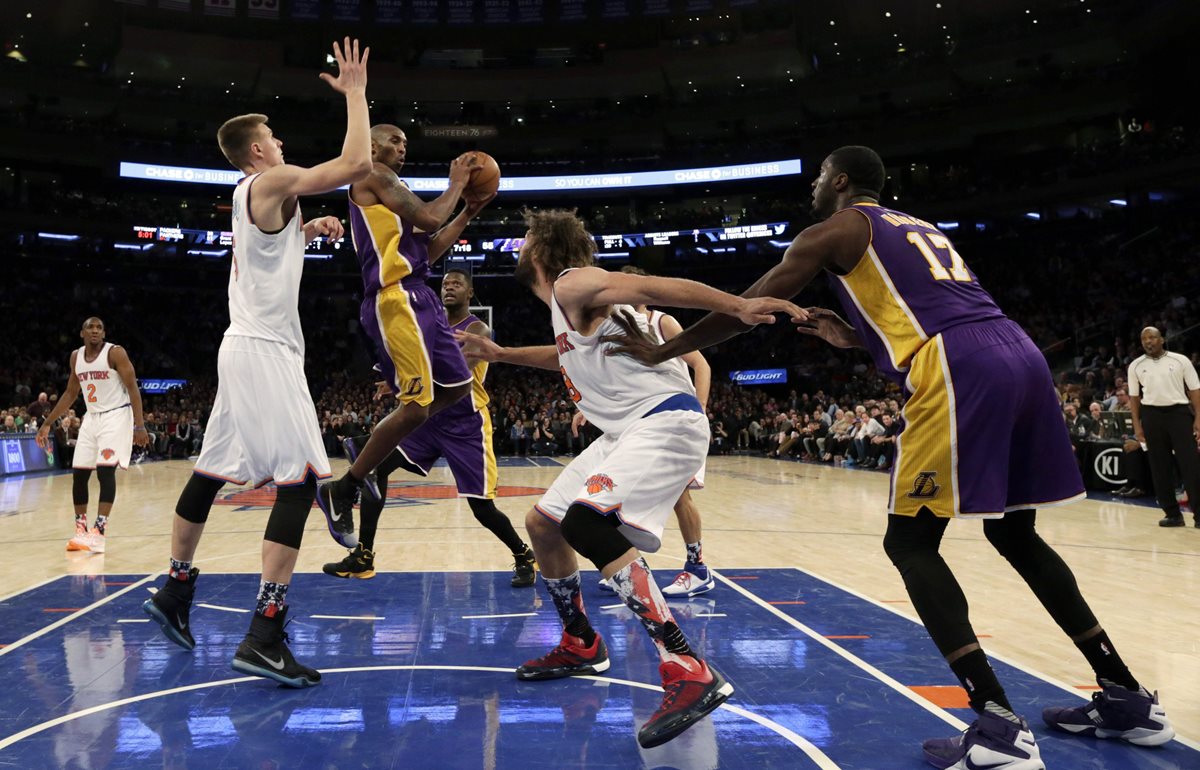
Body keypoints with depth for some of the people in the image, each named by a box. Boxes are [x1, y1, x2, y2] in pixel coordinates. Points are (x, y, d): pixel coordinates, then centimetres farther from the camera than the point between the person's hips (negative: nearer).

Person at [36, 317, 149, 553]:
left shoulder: (116, 353, -11)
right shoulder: (76, 357, 8)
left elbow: (133, 388, -14)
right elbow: (70, 394, 18)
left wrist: (140, 425, -22)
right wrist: (47, 423, 16)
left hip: (116, 416, -7)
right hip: (91, 418, 7)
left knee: (105, 470, -17)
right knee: (78, 474, 6)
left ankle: (98, 532, -17)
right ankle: (81, 530, 19)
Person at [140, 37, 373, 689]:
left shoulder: (251, 195, 18)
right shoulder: (274, 183, -10)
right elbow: (357, 163, -20)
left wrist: (309, 230, 18)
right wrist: (355, 92, -8)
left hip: (247, 347, 10)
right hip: (265, 350, -10)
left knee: (213, 470, 17)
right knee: (299, 478, -14)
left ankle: (174, 590, 31)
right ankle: (264, 638, -17)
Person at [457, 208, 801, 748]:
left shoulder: (572, 283, -8)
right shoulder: (568, 302, 20)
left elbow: (652, 287, -23)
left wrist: (738, 307, -38)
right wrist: (500, 354, 40)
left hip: (665, 421, -10)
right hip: (629, 430, 10)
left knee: (585, 523, -30)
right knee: (543, 524, 15)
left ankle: (691, 673, -29)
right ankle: (581, 646, 30)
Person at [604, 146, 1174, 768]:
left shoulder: (835, 229, 11)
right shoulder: (920, 228, 33)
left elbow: (748, 310, 9)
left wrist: (660, 352, 17)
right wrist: (853, 339, 33)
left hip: (959, 373, -8)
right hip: (1020, 355, 8)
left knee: (910, 542, 1)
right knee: (1013, 533, 21)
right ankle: (1126, 697, 25)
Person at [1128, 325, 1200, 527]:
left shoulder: (1180, 360, 1)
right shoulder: (1136, 366, 7)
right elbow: (1134, 397, 10)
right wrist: (1137, 425, 5)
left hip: (1179, 412, -2)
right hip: (1151, 415, 2)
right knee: (1160, 467, 4)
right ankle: (1173, 514, 12)